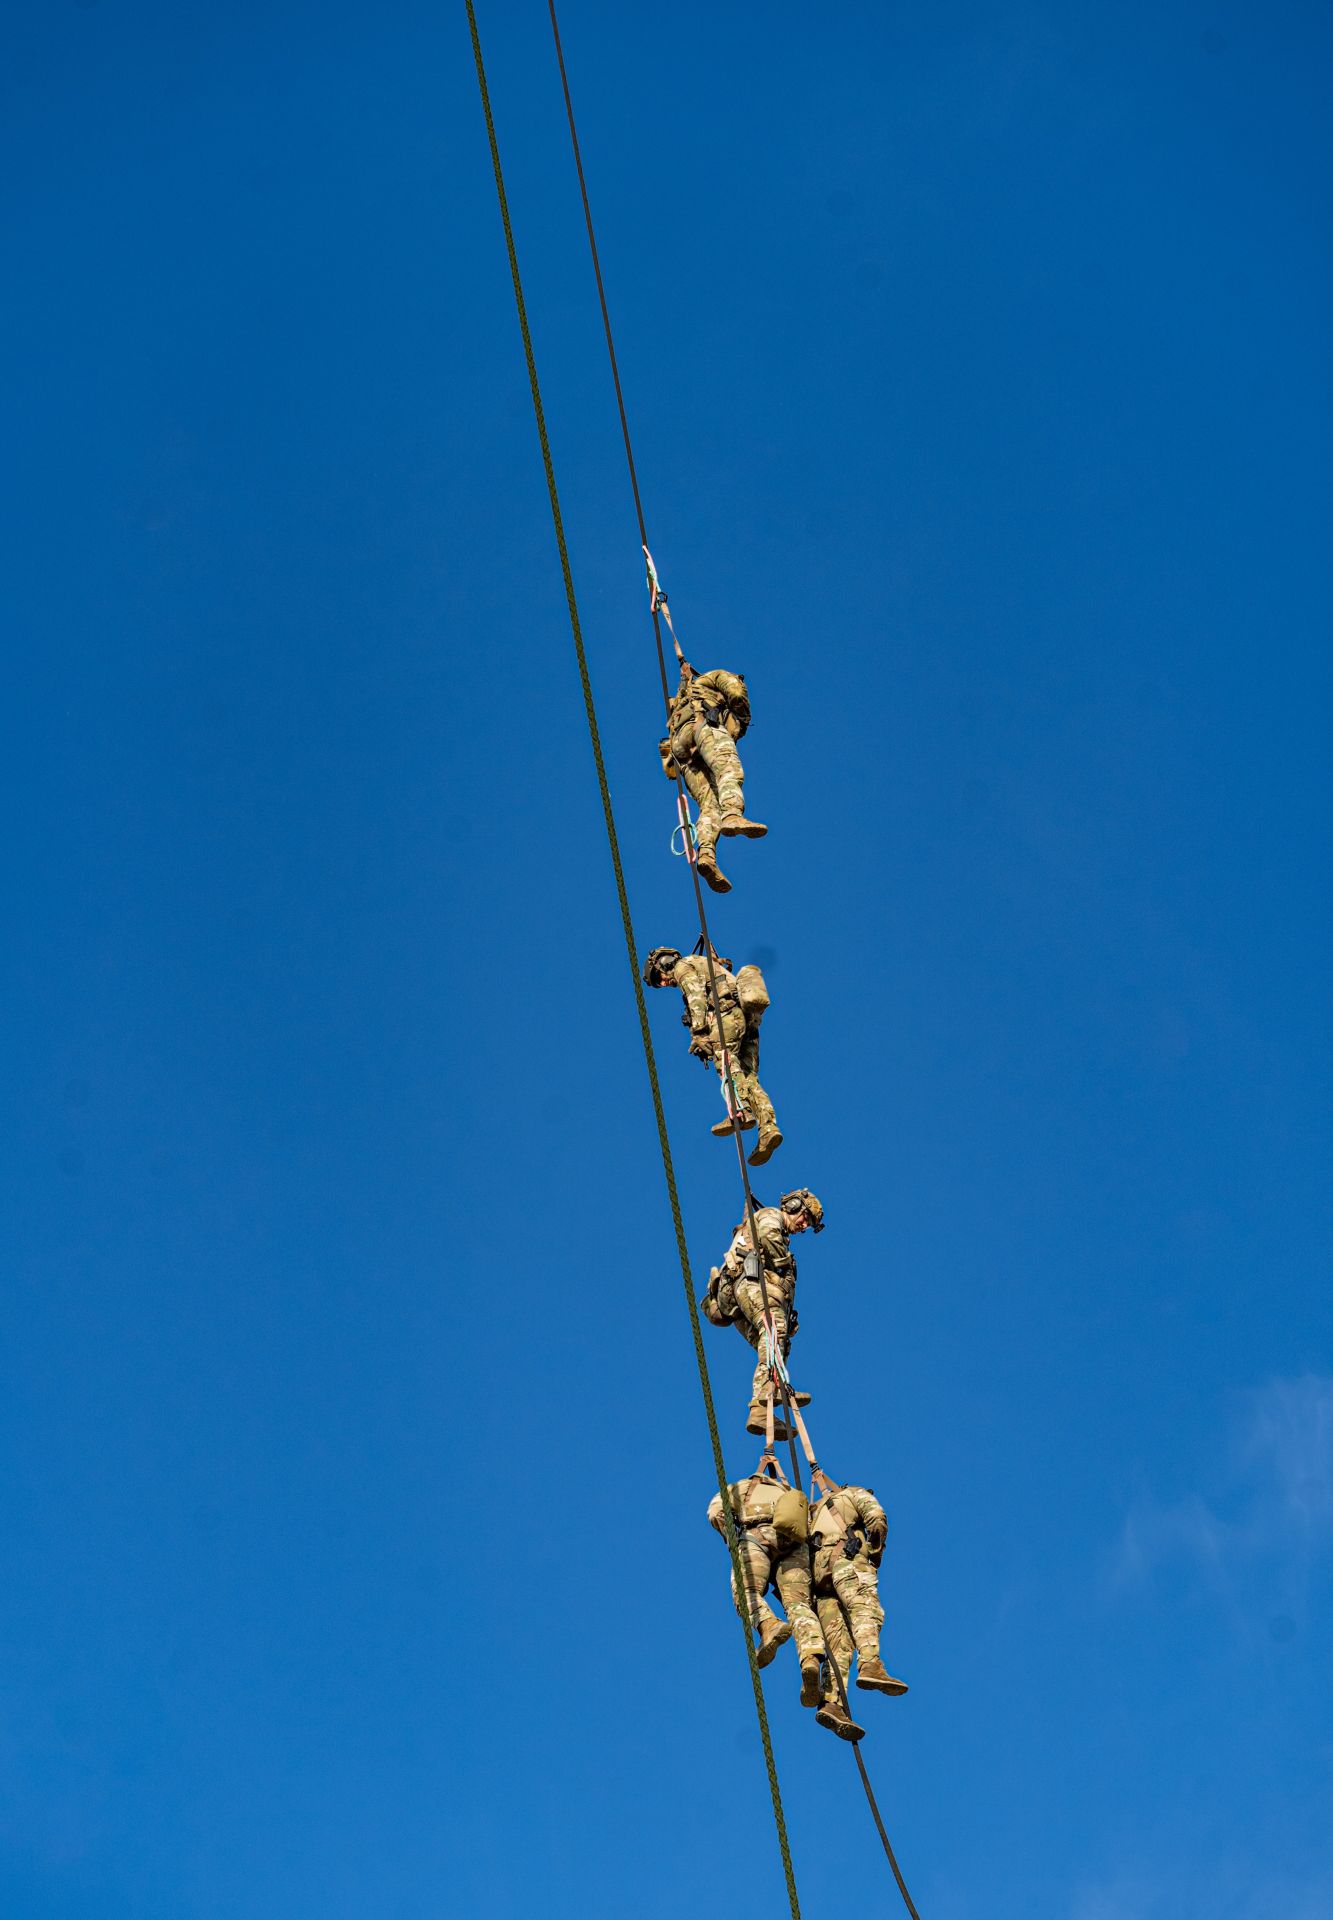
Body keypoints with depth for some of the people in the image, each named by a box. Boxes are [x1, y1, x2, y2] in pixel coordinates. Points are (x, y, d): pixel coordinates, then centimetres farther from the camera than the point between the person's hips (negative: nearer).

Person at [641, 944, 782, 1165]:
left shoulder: (683, 966, 10)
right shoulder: (712, 967, 38)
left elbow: (697, 996, -8)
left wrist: (698, 1033, -17)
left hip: (727, 1013, -8)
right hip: (748, 1019, 8)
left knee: (725, 1063, -22)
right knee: (748, 1077, -2)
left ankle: (740, 1112, -44)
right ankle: (768, 1128, -19)